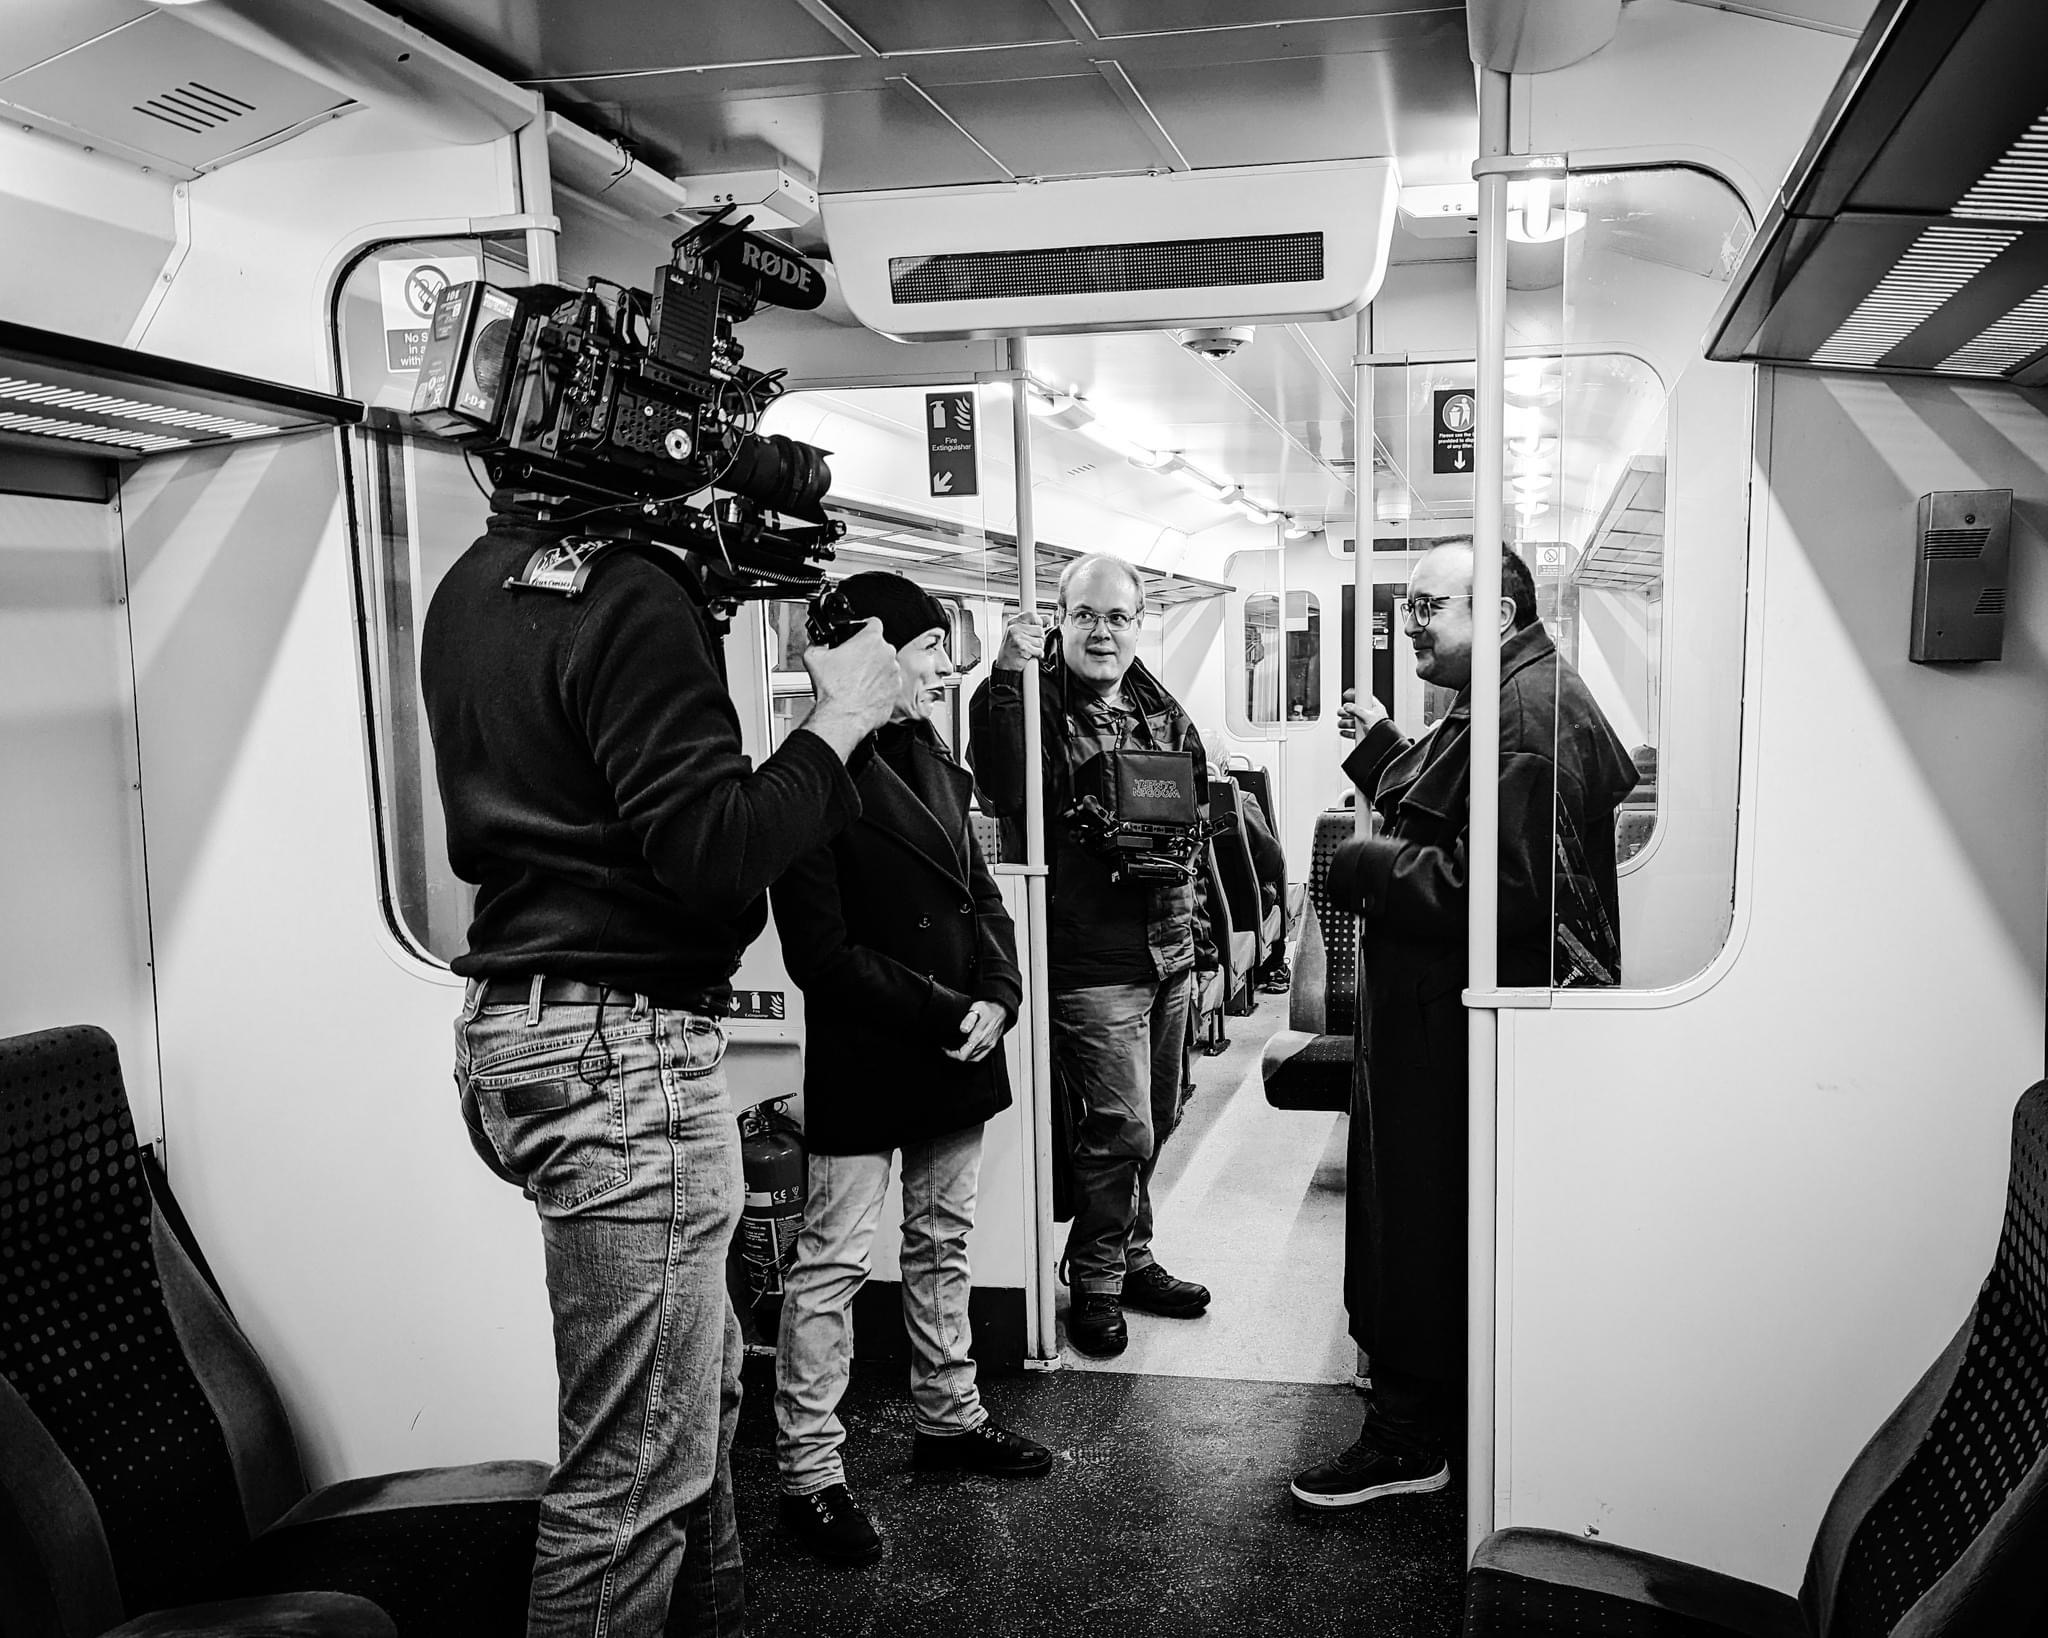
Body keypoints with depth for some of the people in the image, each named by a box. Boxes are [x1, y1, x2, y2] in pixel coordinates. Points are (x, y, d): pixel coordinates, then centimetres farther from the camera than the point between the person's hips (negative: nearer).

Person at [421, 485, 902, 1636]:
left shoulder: (473, 585, 12)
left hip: (518, 1019, 10)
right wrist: (839, 721, -8)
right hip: (622, 1038, -10)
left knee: (703, 1380, 22)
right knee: (636, 1471, 0)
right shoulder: (629, 592, -17)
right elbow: (709, 851, -21)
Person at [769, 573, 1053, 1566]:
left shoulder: (936, 765, 11)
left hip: (959, 1052, 8)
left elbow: (980, 893, 14)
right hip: (864, 1065, -8)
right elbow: (821, 954, -18)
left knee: (943, 1243, 19)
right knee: (834, 1263, -1)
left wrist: (997, 996, -3)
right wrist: (943, 1013, -17)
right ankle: (808, 1476, 10)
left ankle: (947, 1417, 34)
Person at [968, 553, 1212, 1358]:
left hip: (1167, 949, 7)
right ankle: (1096, 1282, 14)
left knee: (1154, 1120, 17)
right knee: (1119, 1126, -6)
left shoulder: (1163, 712, 11)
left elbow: (1200, 801, 21)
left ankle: (1131, 1257, 34)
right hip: (1091, 957, -7)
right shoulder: (1036, 703, -8)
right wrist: (1005, 679, -34)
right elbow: (1003, 790, -27)